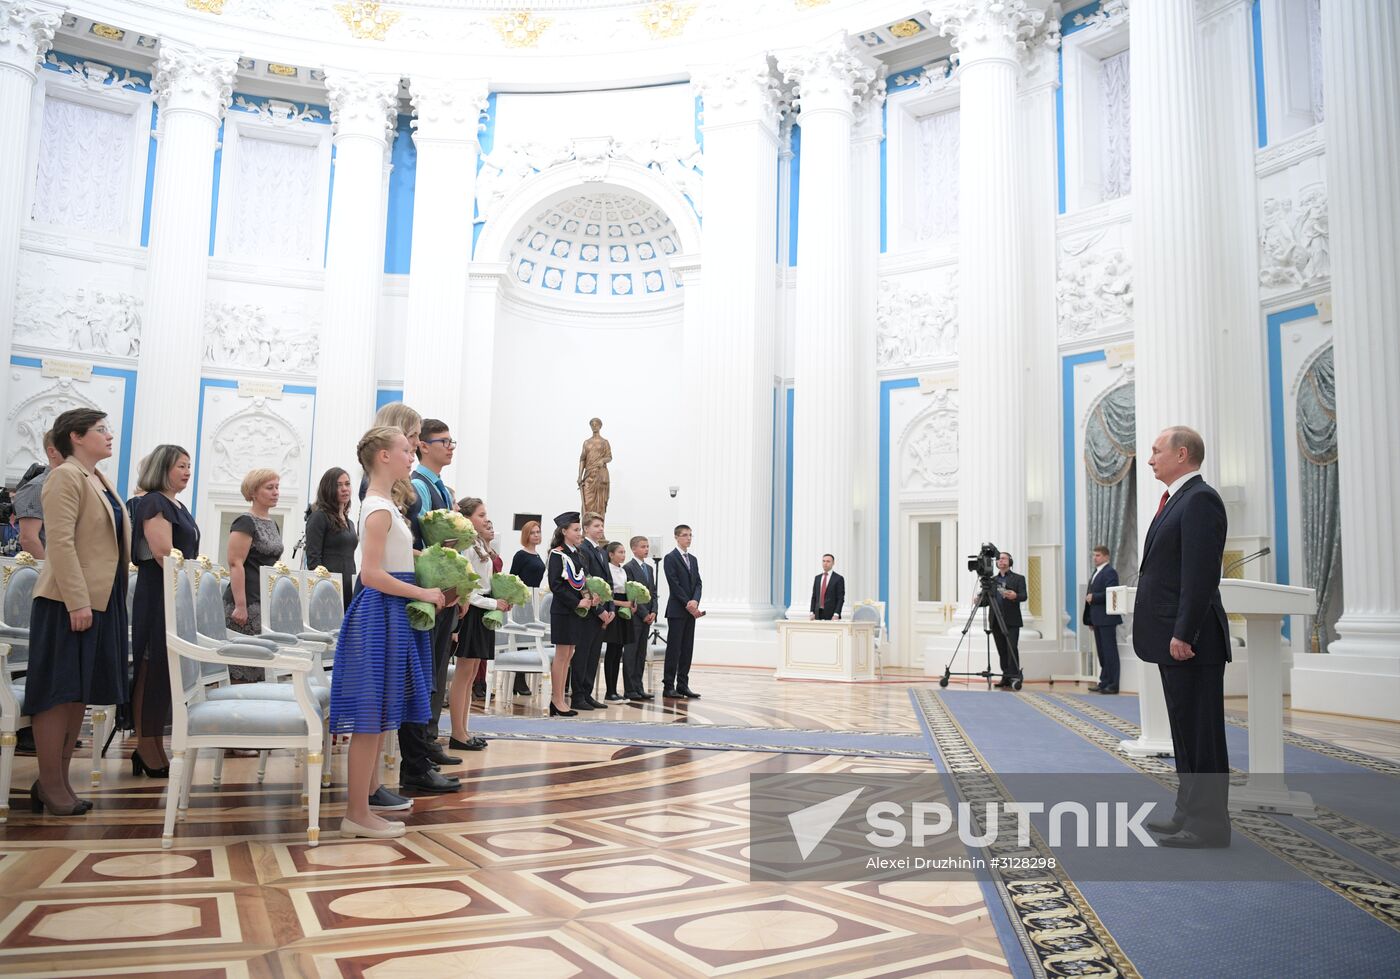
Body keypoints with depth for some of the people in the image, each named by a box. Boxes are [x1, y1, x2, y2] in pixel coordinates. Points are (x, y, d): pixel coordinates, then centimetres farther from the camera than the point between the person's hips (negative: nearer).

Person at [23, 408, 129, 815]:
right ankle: (50, 787, 7)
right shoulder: (66, 477, -11)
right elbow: (60, 542, -19)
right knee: (59, 692, -1)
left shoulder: (99, 480, 16)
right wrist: (77, 602, -24)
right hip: (70, 602, -9)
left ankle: (59, 780, 19)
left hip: (101, 598, 9)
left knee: (80, 693, 11)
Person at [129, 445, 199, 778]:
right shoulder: (154, 502, -9)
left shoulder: (178, 506, 19)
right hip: (159, 595, -9)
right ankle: (146, 750, 2)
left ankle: (156, 747, 18)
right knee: (153, 670, -4)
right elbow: (163, 553, -19)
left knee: (168, 670, 11)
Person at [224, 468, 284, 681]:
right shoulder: (245, 522, -9)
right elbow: (235, 564, -16)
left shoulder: (273, 524, 16)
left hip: (267, 602, 8)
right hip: (248, 601, -8)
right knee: (243, 671, -6)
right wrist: (240, 605, -21)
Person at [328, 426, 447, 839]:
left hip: (389, 615, 10)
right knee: (371, 718, -4)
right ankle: (357, 813, 3)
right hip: (381, 614, -10)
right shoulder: (379, 509, -15)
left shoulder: (385, 505, 15)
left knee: (377, 718, 15)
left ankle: (369, 795, 25)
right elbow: (371, 574, -22)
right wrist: (423, 593, -16)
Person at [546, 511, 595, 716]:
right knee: (561, 655, -2)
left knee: (568, 655, 10)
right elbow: (555, 585, -17)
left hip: (578, 610, 8)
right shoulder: (557, 554, -11)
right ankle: (557, 701, 6)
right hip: (563, 610, -8)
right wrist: (577, 603, -18)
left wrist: (589, 597, -1)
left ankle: (559, 699, 17)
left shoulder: (578, 554, 13)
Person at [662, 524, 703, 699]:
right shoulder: (670, 558, -5)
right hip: (676, 610, -6)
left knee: (687, 649, 6)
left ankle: (683, 685, 11)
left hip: (690, 610, 7)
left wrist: (695, 601, -10)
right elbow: (674, 584, -12)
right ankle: (668, 686, -1)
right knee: (674, 648, -5)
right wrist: (688, 604, -15)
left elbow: (698, 583, 9)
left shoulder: (693, 560, 17)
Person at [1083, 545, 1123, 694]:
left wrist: (1093, 597, -14)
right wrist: (1090, 619, 16)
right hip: (1097, 619, 9)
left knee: (1109, 651, -5)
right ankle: (1104, 682, 17)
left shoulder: (1109, 572, -10)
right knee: (1102, 652, 12)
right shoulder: (1096, 572, 19)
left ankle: (1112, 685, -1)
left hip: (1106, 619, -9)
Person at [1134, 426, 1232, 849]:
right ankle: (1190, 813, 26)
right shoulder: (1177, 500, 18)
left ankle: (1209, 824, 5)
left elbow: (1201, 574, -21)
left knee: (1201, 732, -3)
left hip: (1190, 641, -11)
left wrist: (1183, 634, -23)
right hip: (1173, 639, 11)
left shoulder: (1200, 500, -14)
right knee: (1185, 730, 16)